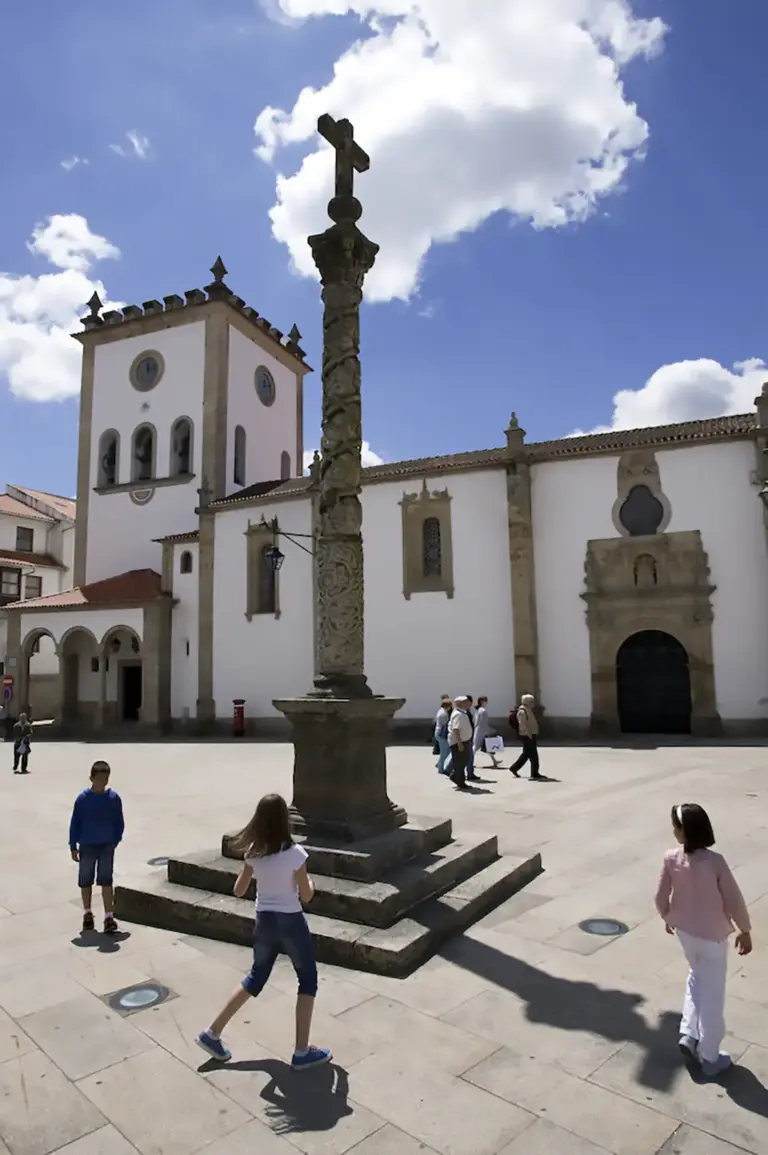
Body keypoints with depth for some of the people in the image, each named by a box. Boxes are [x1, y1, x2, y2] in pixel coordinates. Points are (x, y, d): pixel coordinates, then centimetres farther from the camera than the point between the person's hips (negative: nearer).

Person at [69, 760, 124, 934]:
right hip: (87, 846, 1)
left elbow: (119, 823, 1)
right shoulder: (83, 799, -10)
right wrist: (73, 847, -3)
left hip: (106, 846, 0)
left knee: (106, 882, -3)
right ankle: (87, 914, 32)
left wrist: (115, 841, -4)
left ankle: (109, 918, 0)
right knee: (85, 881, 13)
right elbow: (75, 823, -4)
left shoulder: (114, 798, -8)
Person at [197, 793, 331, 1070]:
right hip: (290, 923, -5)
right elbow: (306, 896, -12)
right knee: (308, 981, 14)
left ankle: (213, 1034, 28)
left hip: (263, 922, 5)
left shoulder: (253, 852, -7)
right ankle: (302, 1052, 18)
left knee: (256, 978, 25)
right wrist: (309, 880, 8)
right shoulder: (295, 853, -21)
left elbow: (239, 891, 3)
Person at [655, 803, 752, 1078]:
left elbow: (661, 897, -6)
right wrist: (745, 931, 2)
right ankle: (709, 1058, 25)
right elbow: (734, 900, -16)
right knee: (712, 994, 13)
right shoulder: (715, 862, -26)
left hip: (684, 930, 3)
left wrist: (668, 918, 15)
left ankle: (688, 1034, 26)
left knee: (696, 977, 29)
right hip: (713, 935, -3)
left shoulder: (671, 858, -17)